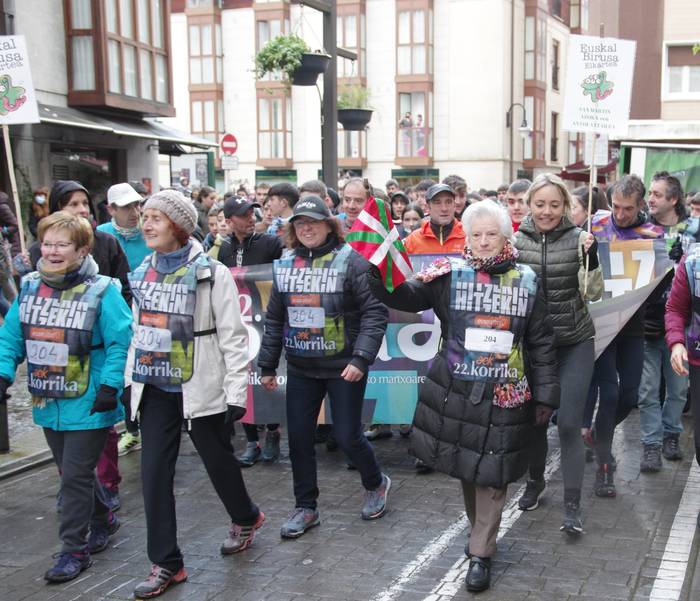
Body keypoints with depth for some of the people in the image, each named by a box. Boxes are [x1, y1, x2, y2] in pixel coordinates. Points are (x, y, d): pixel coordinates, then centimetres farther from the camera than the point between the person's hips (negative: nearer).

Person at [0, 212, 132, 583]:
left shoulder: (101, 291, -13)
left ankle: (74, 550, 13)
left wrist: (110, 386, -22)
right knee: (72, 471, 19)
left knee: (75, 476, -1)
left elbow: (120, 342, -15)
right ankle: (103, 520, 42)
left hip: (88, 404, -6)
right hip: (48, 403, 6)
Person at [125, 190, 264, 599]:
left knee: (218, 460, 12)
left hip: (200, 387, -5)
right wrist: (130, 380, 14)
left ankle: (246, 518, 41)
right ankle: (166, 564, 12)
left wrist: (236, 392, -14)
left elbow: (233, 337, -11)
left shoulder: (211, 273, -11)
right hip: (155, 387, 5)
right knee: (154, 473, 2)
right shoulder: (143, 272, 7)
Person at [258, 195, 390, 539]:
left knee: (347, 436, 1)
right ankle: (305, 507, 24)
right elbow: (274, 320, 14)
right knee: (298, 438, 7)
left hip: (343, 368, -5)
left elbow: (375, 312, -13)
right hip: (300, 368, 5)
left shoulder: (349, 261, -9)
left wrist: (361, 358, -21)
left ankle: (376, 484, 31)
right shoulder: (284, 266, 7)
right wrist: (267, 365, 15)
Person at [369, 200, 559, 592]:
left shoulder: (527, 280, 0)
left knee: (492, 472, 4)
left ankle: (481, 553, 16)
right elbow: (404, 296, -12)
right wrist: (378, 271, -31)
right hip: (456, 390, 1)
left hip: (505, 395, -1)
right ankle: (481, 529, 38)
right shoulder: (450, 274, -2)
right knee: (466, 465, 14)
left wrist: (545, 396, 3)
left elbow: (542, 342, 4)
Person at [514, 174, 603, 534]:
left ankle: (572, 504, 3)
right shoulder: (516, 240, -4)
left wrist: (591, 257, -25)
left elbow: (593, 293, -9)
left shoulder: (577, 239, -7)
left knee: (568, 423, -6)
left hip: (575, 343, -2)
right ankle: (535, 481, 37)